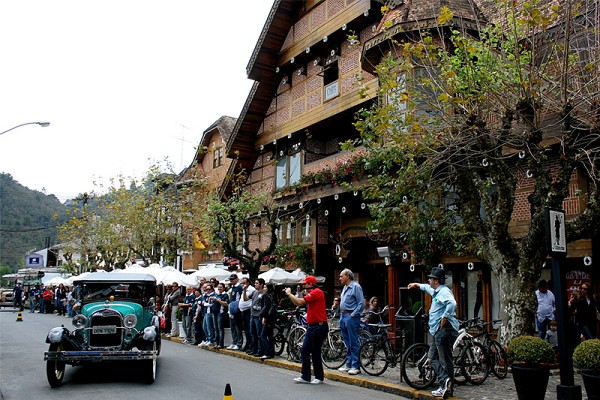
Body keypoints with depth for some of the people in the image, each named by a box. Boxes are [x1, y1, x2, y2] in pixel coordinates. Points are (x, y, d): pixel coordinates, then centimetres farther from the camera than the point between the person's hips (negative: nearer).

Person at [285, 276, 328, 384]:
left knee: (315, 352, -2)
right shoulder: (311, 294, 18)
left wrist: (289, 294, -8)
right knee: (305, 351, 7)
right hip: (311, 326, 10)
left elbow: (300, 302, -19)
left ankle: (319, 377, 11)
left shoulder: (317, 292, -15)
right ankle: (305, 377, 13)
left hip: (319, 326, -10)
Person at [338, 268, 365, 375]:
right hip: (343, 316, 9)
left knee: (353, 343, -7)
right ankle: (348, 364, 18)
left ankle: (355, 366, -3)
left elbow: (361, 303, -15)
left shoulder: (356, 287, -9)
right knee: (347, 342, 12)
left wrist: (353, 315, -16)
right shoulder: (345, 287, 19)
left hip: (351, 316, -9)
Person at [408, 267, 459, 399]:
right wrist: (417, 285, 55)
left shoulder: (444, 291, -13)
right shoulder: (437, 291, 19)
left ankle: (446, 385, -8)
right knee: (433, 356, 11)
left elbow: (452, 303, -33)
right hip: (437, 330, 11)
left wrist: (445, 317, -26)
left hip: (444, 330, -11)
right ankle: (445, 382, 8)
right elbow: (428, 288, 43)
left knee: (445, 360, -9)